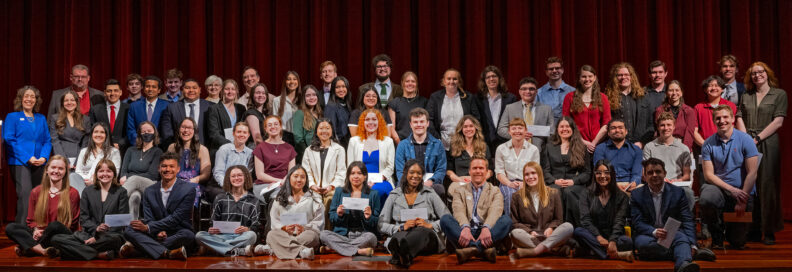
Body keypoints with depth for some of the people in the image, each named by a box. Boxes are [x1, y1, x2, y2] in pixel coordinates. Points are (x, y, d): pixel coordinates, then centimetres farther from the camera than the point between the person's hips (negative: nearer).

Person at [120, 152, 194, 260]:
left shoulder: (188, 189, -6)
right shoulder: (150, 191, 8)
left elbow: (175, 218, -12)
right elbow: (148, 219, 2)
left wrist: (148, 227, -18)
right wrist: (158, 231, -21)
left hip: (177, 234, -3)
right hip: (155, 235, 3)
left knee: (187, 235, -37)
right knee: (128, 230, -19)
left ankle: (134, 248, -29)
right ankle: (167, 253, -36)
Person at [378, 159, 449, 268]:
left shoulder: (430, 194, 21)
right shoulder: (394, 196, 21)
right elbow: (381, 225, 11)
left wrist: (430, 225, -7)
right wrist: (401, 227, -8)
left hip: (427, 235, -1)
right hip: (401, 234, 1)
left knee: (421, 231, -40)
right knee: (401, 236, -39)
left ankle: (399, 254, -72)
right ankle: (402, 255, -73)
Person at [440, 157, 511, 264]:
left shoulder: (495, 191, 17)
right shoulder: (460, 191, 18)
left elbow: (495, 211, -4)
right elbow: (458, 211, -2)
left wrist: (486, 228, -28)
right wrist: (465, 227, -26)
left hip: (486, 231, 0)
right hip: (466, 232, 0)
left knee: (506, 219, -26)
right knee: (445, 219, -26)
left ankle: (472, 248, -42)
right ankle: (483, 249, -43)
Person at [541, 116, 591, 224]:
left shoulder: (582, 148, 18)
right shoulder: (549, 147, 21)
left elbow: (587, 173, 11)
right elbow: (545, 170, 12)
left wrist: (573, 181, -8)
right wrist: (555, 181, -8)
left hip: (575, 184, -1)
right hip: (554, 184, 1)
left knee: (568, 192, -37)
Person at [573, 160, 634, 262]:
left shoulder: (621, 196, 6)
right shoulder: (587, 195, 8)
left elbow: (619, 221, -5)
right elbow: (585, 219, -4)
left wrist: (613, 241, -23)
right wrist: (598, 237, -21)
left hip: (613, 235, -1)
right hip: (593, 236, 1)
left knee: (628, 241, -31)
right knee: (578, 231, -31)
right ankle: (617, 255, -36)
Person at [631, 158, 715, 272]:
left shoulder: (678, 192, 4)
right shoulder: (636, 195, 3)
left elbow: (688, 221, -2)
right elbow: (638, 223, -4)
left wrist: (692, 245, -18)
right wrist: (654, 232, -26)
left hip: (672, 234, 0)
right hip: (648, 234, 0)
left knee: (682, 238, -34)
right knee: (644, 243, -35)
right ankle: (687, 254, -31)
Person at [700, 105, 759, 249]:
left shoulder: (745, 140, -4)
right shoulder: (708, 144, -1)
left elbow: (752, 173, -8)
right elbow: (708, 175, -4)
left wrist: (743, 200, -13)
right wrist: (732, 190, -16)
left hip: (743, 191, -1)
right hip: (718, 187, 1)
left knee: (738, 242, -3)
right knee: (705, 199, -36)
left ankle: (731, 231, 38)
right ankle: (717, 237, -6)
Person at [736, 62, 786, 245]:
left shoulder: (779, 94, 6)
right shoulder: (745, 97, 17)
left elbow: (778, 122, -3)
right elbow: (739, 119, 9)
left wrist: (757, 138, -10)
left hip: (768, 144, -3)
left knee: (767, 186, -6)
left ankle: (769, 231, 0)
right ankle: (753, 229, 8)